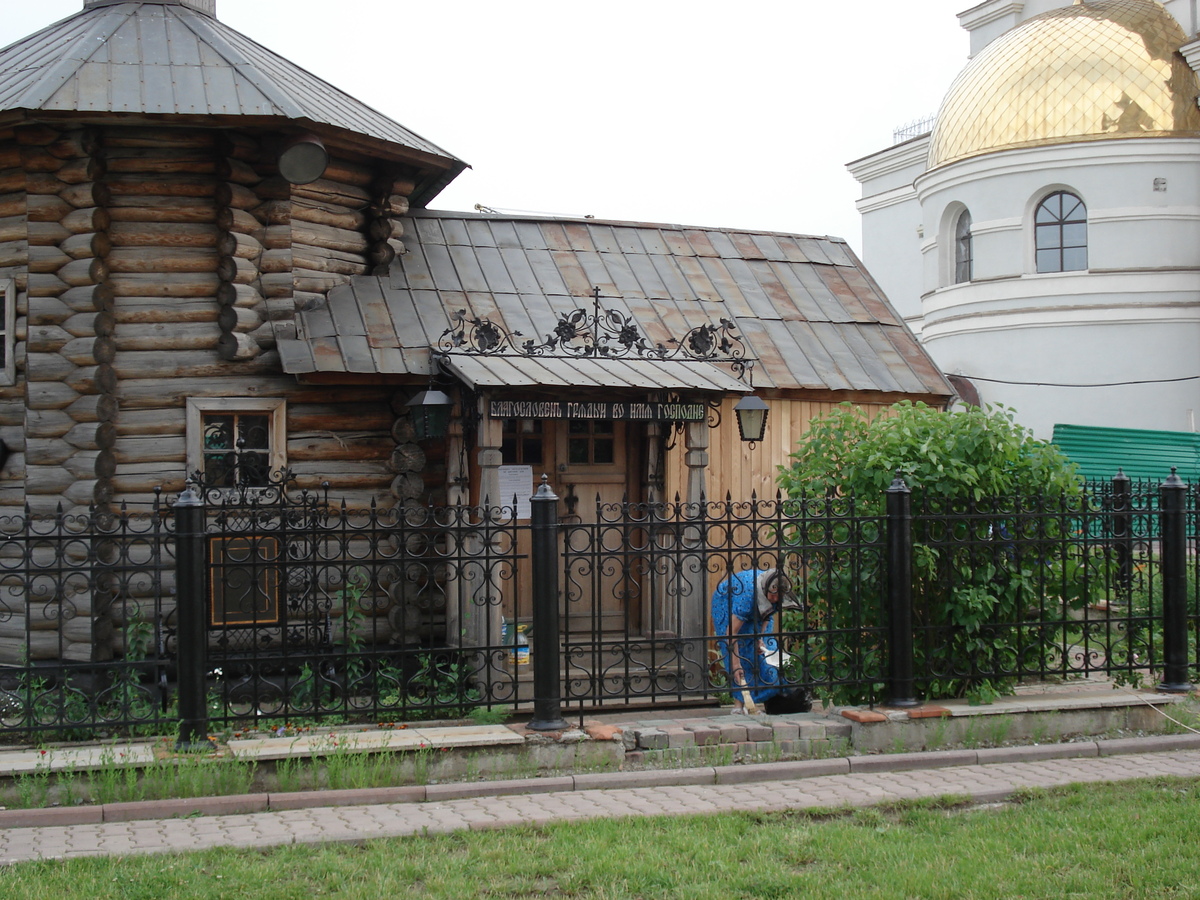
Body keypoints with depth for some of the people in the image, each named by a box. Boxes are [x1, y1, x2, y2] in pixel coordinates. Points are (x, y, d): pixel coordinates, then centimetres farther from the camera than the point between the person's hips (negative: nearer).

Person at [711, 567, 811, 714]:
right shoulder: (747, 594, -43)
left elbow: (767, 613, -3)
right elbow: (732, 632, -40)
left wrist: (760, 637, -15)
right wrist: (736, 664, -42)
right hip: (727, 604, -5)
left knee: (766, 649, -6)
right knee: (739, 650, -15)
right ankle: (739, 702, -14)